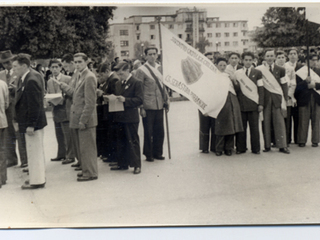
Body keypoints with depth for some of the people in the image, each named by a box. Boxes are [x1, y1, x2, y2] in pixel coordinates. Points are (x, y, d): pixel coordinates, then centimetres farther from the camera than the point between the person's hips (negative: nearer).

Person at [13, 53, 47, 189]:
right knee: (37, 152, 18)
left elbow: (34, 105, -24)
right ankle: (39, 177, 30)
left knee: (34, 152, 0)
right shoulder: (33, 75, 9)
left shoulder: (31, 81, -21)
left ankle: (37, 181, 11)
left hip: (33, 122, -10)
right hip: (34, 121, 10)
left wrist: (31, 125, -22)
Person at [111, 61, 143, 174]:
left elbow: (140, 100, -14)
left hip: (131, 118, -7)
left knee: (133, 141, -2)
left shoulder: (136, 83, -6)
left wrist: (125, 100, -23)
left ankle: (136, 165, 5)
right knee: (120, 141, 12)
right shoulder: (118, 84, 17)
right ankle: (122, 163, 22)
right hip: (119, 117, 7)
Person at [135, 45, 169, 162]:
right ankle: (148, 154, 17)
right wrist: (141, 107, -11)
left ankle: (157, 153, 23)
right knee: (148, 132, 3)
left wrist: (166, 101, 16)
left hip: (159, 106, 5)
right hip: (148, 107, -5)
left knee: (159, 131, 9)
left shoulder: (159, 68, 12)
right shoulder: (141, 70, -6)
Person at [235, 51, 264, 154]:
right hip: (241, 104, 1)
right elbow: (235, 89, 9)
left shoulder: (257, 73, 8)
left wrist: (261, 104, -2)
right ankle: (240, 148, 10)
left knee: (254, 127, 1)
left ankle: (255, 149, 9)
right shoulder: (237, 73, 10)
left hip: (253, 104, -1)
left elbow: (261, 89, 6)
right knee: (241, 127, 2)